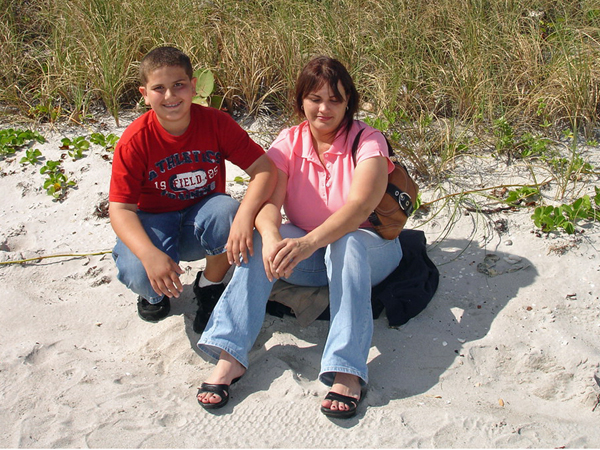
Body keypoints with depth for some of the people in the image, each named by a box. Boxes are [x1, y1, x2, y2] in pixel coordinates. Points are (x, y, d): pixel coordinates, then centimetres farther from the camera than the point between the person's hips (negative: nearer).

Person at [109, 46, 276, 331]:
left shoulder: (216, 122, -14)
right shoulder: (135, 141, -18)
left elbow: (265, 169, -19)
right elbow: (120, 208, -20)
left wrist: (244, 215, -39)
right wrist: (150, 254, -39)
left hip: (201, 218, 2)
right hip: (153, 222, -1)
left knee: (228, 213, -34)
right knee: (139, 274, -32)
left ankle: (210, 286, -2)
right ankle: (155, 293, 11)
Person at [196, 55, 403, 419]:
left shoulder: (367, 141, -14)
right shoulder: (290, 141, -3)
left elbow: (360, 206, -31)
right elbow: (267, 198, -19)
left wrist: (308, 243, -48)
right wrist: (272, 236, -43)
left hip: (367, 251, -3)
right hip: (309, 260, 3)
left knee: (347, 243, -37)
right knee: (262, 239, -27)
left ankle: (348, 371, -46)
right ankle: (230, 355, -34)